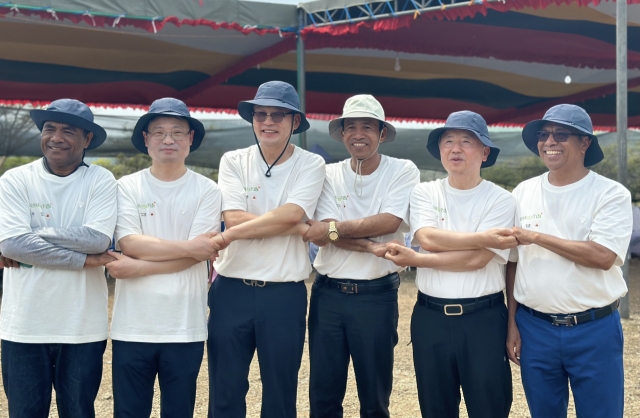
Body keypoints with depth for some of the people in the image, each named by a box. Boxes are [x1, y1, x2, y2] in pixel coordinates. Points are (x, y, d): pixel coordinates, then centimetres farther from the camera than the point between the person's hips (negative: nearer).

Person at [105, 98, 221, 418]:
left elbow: (198, 255, -10)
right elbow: (131, 244, -10)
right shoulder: (127, 187, 3)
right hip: (132, 326, 1)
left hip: (185, 328, 0)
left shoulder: (206, 190, 0)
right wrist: (188, 247, -14)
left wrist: (138, 267, -13)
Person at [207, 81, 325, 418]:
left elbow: (291, 214, -17)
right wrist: (300, 228, -14)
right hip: (232, 290, 1)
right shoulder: (233, 161, 3)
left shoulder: (311, 164, -1)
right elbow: (234, 217, -11)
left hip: (285, 294, -1)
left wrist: (232, 234, -18)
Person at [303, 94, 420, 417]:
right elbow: (320, 235, -9)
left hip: (377, 295, -2)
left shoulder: (403, 171, -3)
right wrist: (370, 246, -20)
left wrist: (333, 228, -15)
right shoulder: (329, 174, 2)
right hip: (327, 292, 2)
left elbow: (388, 222, -18)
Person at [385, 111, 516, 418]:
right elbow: (428, 238, -14)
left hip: (483, 319, -2)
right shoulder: (424, 193, 4)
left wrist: (415, 260, -13)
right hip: (430, 317, 3)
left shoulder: (500, 200, -5)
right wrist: (485, 237, -17)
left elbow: (477, 259, -15)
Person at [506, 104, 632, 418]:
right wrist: (512, 323, 5)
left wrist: (536, 237, -15)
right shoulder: (523, 193, 5)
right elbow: (513, 264, 8)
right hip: (534, 328, 3)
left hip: (594, 330, -3)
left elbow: (603, 257, -21)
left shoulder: (611, 194, -7)